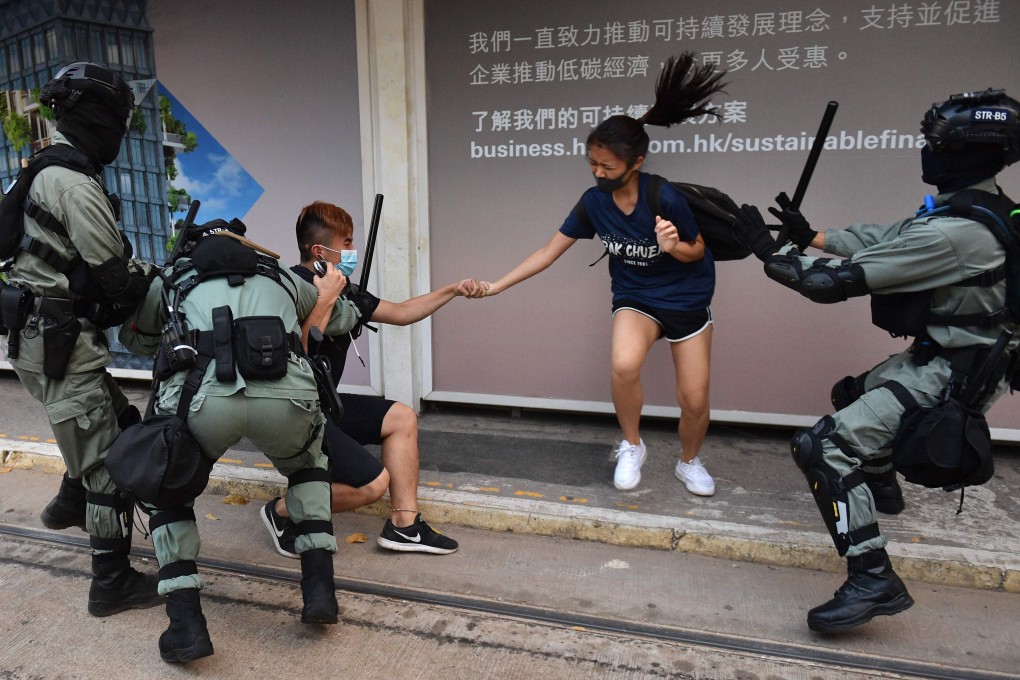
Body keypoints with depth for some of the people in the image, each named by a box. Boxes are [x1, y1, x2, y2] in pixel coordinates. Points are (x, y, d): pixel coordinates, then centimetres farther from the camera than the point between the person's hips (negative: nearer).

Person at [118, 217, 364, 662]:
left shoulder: (171, 278, 33)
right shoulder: (280, 276, 35)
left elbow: (135, 340, 49)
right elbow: (345, 317, 49)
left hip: (204, 398, -1)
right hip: (287, 396, 1)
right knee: (307, 463, 35)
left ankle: (185, 623, 18)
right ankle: (319, 588, 24)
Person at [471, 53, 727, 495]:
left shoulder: (665, 198, -24)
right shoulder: (594, 202, -14)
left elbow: (698, 252, -8)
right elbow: (548, 252, -7)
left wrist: (674, 246, -32)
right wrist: (496, 286, -10)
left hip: (687, 298, -1)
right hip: (635, 297, 1)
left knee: (695, 401, -1)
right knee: (623, 364, -31)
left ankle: (690, 462, 33)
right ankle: (632, 447, -3)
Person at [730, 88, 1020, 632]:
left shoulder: (954, 233, -28)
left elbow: (838, 281, -26)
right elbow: (884, 239, 11)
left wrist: (769, 252, -14)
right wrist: (812, 235, 8)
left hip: (946, 377, -10)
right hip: (939, 358, 10)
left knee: (823, 447, -19)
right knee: (852, 394, 32)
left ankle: (873, 581, -14)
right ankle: (881, 486, 52)